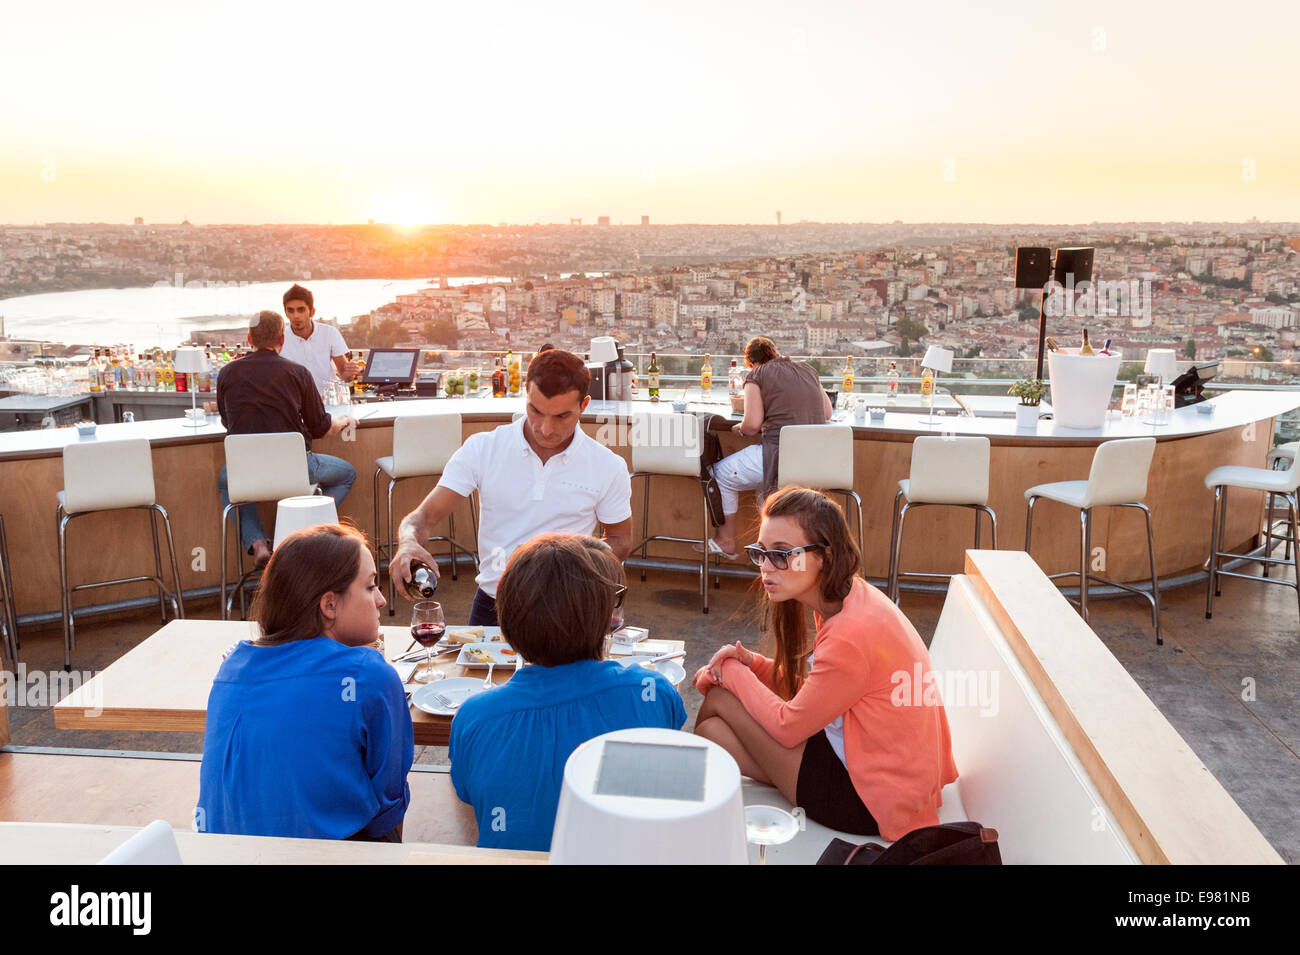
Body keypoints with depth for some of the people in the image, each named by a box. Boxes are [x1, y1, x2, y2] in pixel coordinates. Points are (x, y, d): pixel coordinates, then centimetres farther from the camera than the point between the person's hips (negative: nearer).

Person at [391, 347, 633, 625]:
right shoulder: (482, 449, 1)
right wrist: (409, 544, -26)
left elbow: (621, 541, 14)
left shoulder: (608, 467, 0)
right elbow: (425, 516, -1)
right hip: (491, 606, 1)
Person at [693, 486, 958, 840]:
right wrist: (751, 664, -5)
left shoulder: (852, 634, -29)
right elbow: (805, 687, 10)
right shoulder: (851, 598, 1)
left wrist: (734, 673, -3)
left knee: (720, 699, -1)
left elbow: (788, 727, -17)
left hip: (872, 803, -9)